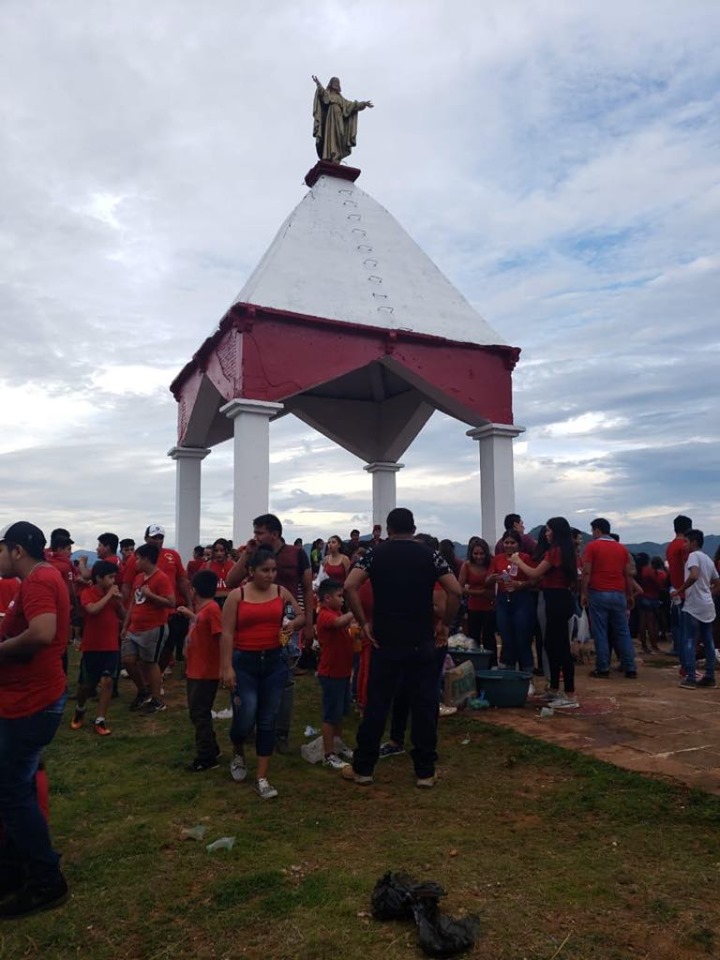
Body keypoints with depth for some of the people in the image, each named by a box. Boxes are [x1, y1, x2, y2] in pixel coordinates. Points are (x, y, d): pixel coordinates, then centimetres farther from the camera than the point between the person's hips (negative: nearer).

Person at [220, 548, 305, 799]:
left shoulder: (282, 592, 3)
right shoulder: (236, 595, -4)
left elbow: (301, 615, 16)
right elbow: (227, 634, -6)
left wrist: (293, 624, -7)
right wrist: (227, 667, -11)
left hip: (275, 661, 2)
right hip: (244, 662, -2)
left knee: (267, 720, 5)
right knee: (246, 717, -7)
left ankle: (262, 778, 15)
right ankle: (239, 754, 28)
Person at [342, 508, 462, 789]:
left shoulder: (375, 554, 0)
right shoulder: (429, 554, 1)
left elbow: (349, 587, -13)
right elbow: (456, 591, -8)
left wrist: (363, 623, -7)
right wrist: (446, 624, 3)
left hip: (385, 641, 0)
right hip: (422, 642, 0)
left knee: (376, 705, 8)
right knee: (424, 705, 8)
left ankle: (362, 768, 17)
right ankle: (425, 771, 15)